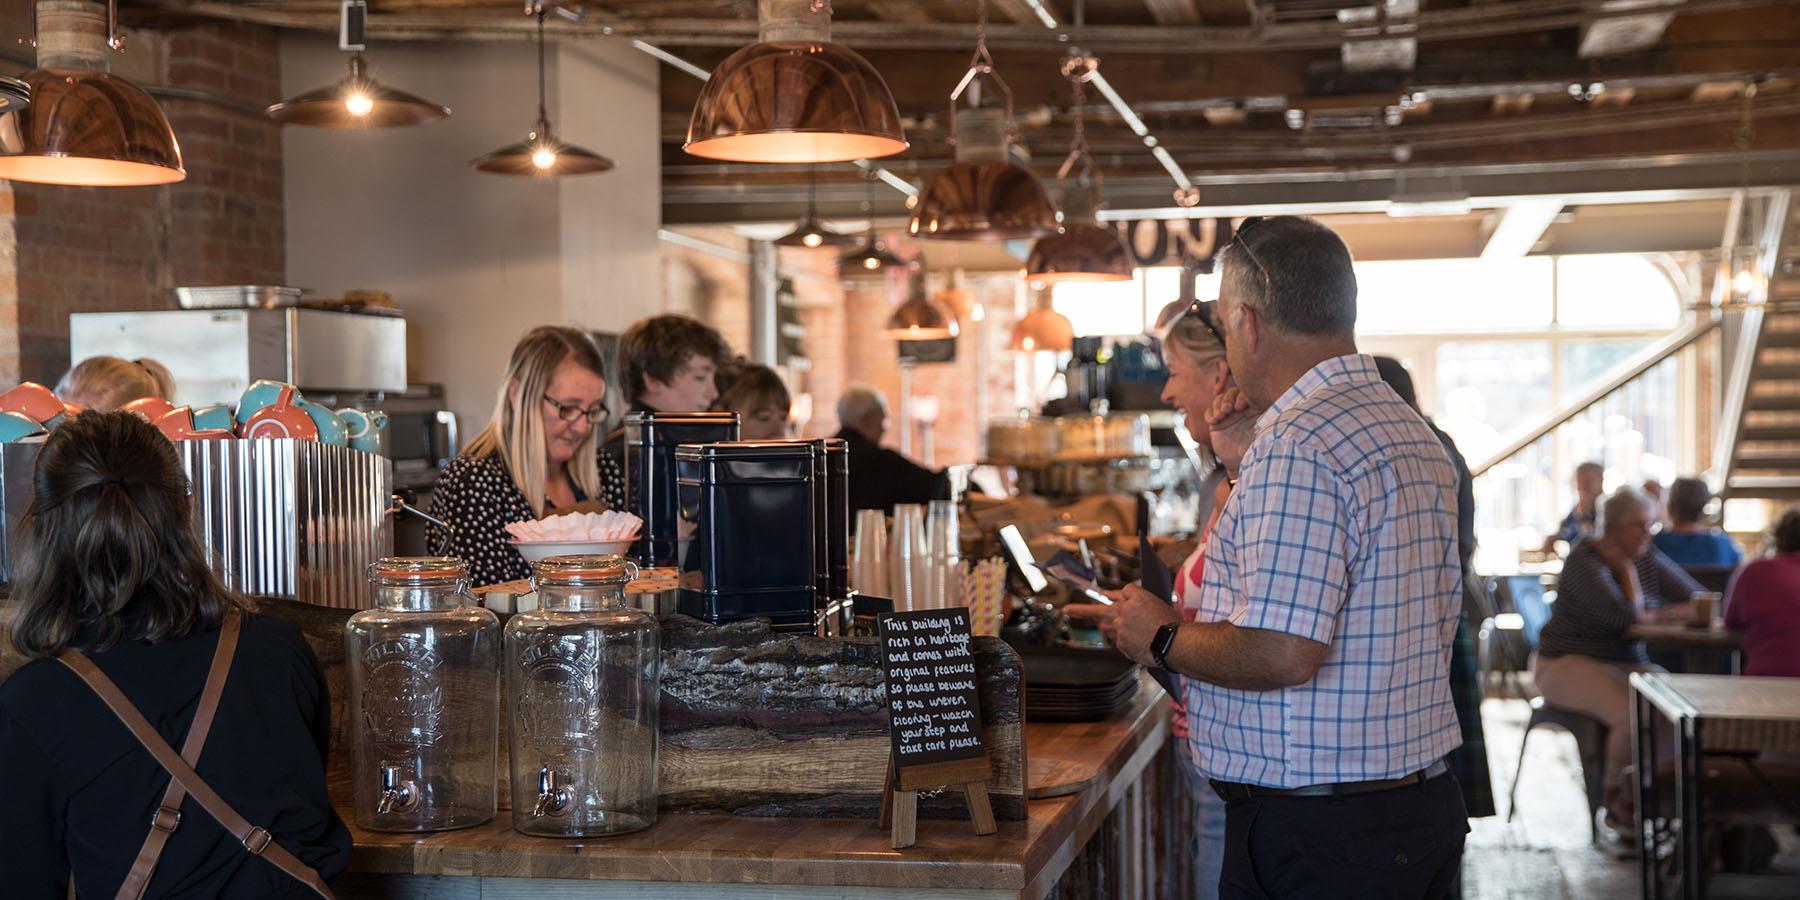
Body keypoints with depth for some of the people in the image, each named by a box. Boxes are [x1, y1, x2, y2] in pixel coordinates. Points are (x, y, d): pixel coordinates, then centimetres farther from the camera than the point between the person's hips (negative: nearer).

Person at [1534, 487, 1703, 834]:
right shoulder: (1584, 561, -15)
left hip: (1627, 665, 7)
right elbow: (1626, 616, -26)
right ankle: (1618, 801, -8)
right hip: (1568, 665, -7)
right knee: (1633, 715, -32)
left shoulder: (1646, 557, 8)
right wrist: (1626, 568, -12)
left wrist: (1656, 613, -15)